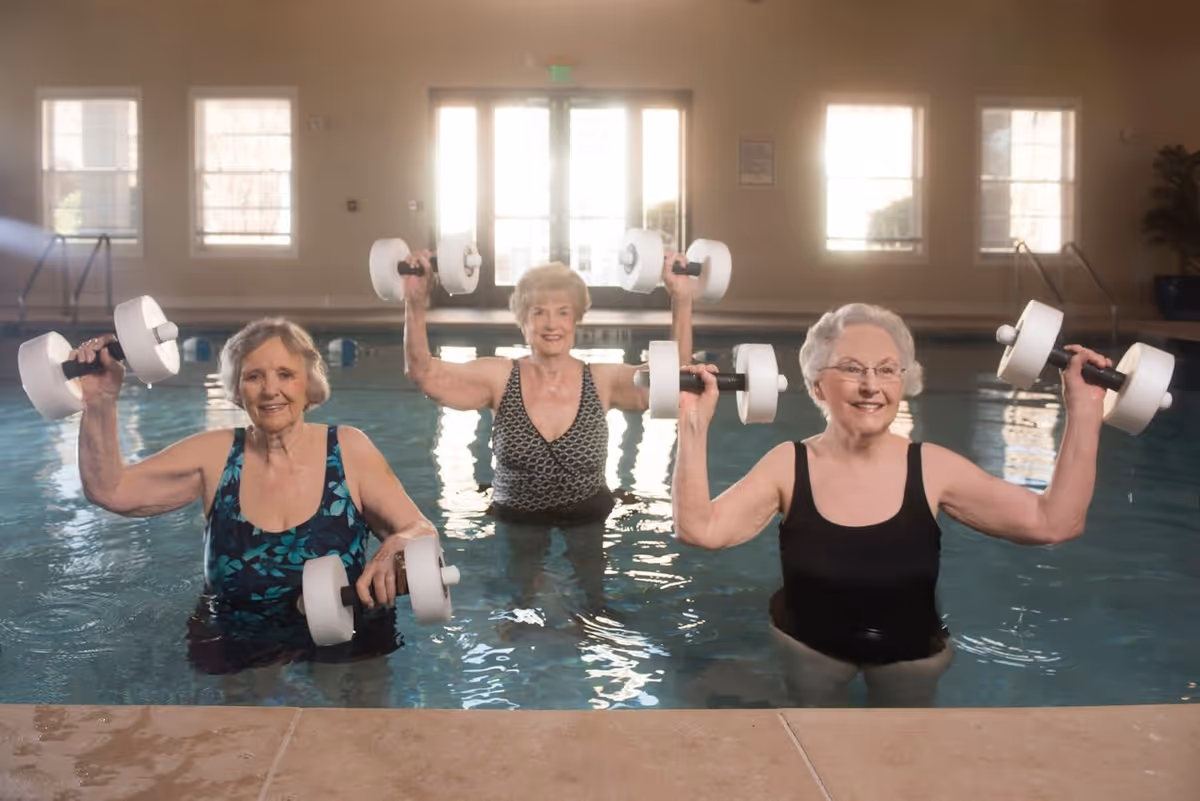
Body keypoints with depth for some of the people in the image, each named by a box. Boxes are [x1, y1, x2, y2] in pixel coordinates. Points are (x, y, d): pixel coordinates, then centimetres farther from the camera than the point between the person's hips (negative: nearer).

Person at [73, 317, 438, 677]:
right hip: (233, 666, 2)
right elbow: (110, 491, 0)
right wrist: (100, 401, -12)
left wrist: (396, 548, -28)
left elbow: (422, 531, -5)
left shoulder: (348, 449, -4)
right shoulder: (215, 454, 0)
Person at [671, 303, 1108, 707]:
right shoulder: (788, 465, -19)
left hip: (911, 652, 1)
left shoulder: (933, 468, -19)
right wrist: (694, 426, -36)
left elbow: (1054, 522, -21)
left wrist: (1083, 414, -27)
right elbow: (700, 529, -29)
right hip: (810, 646, 0)